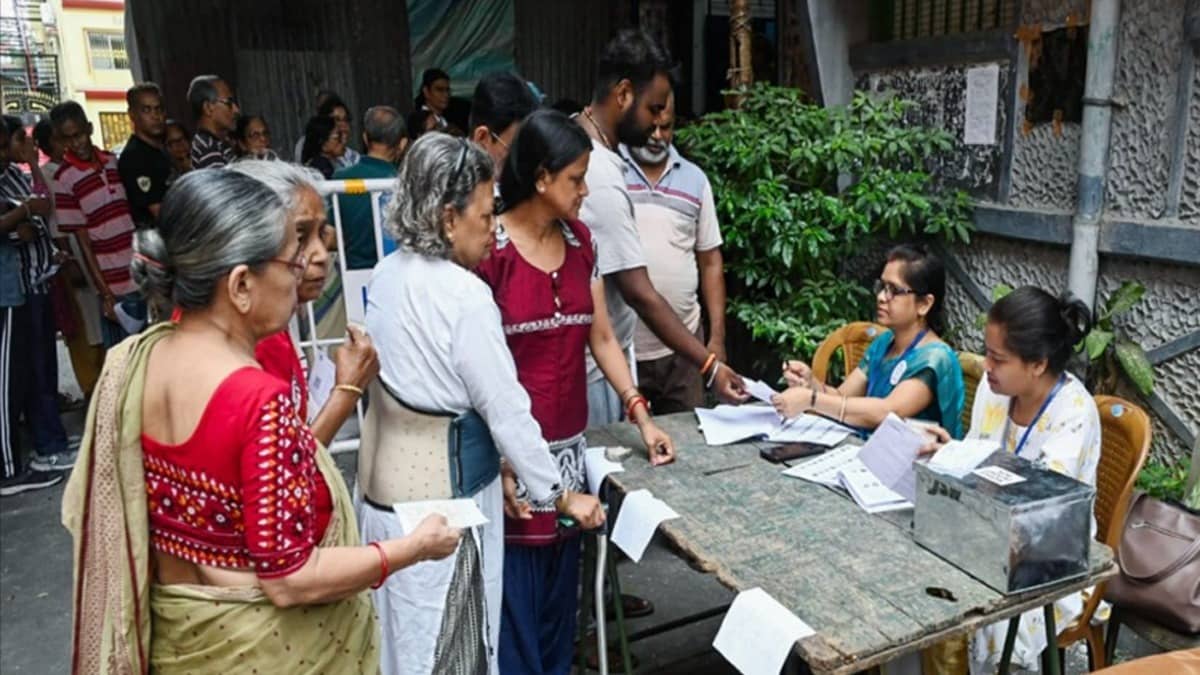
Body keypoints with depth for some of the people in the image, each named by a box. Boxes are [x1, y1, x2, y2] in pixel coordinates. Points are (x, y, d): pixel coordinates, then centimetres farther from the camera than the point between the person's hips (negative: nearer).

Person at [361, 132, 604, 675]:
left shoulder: (386, 275, 2)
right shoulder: (464, 295, -21)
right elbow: (506, 410, -18)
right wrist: (560, 496, -6)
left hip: (384, 481, 7)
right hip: (442, 494, -7)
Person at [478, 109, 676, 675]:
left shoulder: (580, 241, 6)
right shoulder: (489, 250, -13)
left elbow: (601, 337, 10)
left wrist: (641, 416, 2)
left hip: (569, 445, 6)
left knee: (560, 591, 17)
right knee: (516, 596, 5)